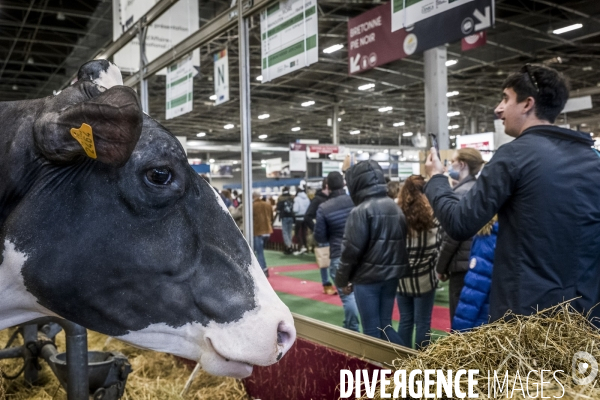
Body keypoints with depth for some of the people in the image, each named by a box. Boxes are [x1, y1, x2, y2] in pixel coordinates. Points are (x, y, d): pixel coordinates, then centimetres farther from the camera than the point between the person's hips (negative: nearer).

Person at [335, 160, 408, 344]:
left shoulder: (361, 211, -14)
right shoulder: (395, 207, 9)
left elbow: (352, 249, -15)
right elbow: (402, 242, 12)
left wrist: (342, 279, -2)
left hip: (367, 277, -7)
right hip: (392, 275, 7)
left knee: (372, 329, 4)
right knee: (385, 325, 16)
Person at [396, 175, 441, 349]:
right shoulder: (431, 215, -10)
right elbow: (435, 248, -4)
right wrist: (437, 268, 12)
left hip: (401, 277, 2)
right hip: (423, 277, -2)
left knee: (405, 320, 14)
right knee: (422, 322, 8)